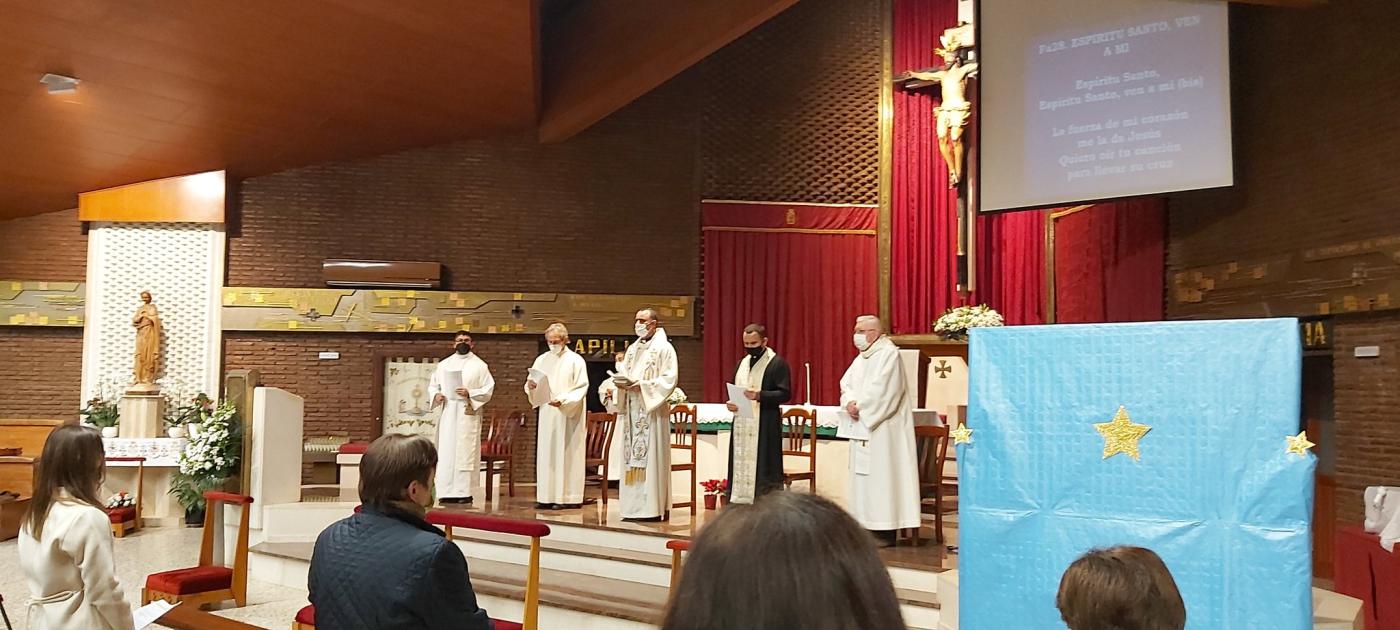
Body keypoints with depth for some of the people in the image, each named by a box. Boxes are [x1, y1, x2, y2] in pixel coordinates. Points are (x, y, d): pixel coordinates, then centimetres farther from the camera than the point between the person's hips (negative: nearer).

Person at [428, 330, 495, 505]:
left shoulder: (479, 365, 4)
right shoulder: (444, 364, 13)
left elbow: (488, 390, 0)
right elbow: (432, 385, 16)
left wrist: (469, 393, -15)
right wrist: (436, 395, -6)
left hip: (468, 415, -3)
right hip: (448, 414, 3)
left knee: (466, 451, -5)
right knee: (447, 451, 0)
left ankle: (465, 493, -3)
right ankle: (448, 492, 5)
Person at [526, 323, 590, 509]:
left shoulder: (576, 361, -2)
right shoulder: (542, 360, 12)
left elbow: (581, 389, -9)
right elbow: (533, 389, 15)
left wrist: (563, 400, -22)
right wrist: (530, 386, -8)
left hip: (568, 416, -5)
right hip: (547, 415, 5)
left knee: (566, 454, -4)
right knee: (546, 453, 3)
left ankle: (567, 496, -2)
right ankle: (547, 496, 6)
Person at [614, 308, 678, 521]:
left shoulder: (664, 348, -3)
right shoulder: (633, 349, 19)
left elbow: (669, 379, -12)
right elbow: (623, 374, 21)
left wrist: (640, 384, -18)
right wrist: (620, 382, -3)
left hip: (652, 411, -7)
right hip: (631, 411, 7)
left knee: (650, 458, -7)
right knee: (631, 458, 5)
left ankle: (652, 508, -4)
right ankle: (633, 507, 8)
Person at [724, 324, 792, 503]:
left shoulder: (777, 363, -4)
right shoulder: (743, 362, 17)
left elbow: (785, 394, -11)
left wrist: (760, 395, -24)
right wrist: (731, 402, 2)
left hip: (765, 427, -6)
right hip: (742, 426, 7)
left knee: (762, 469, -7)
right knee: (741, 468, 5)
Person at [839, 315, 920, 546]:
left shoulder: (889, 354, -11)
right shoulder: (862, 357, 16)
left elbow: (881, 390, -20)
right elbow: (846, 383, 10)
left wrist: (860, 406, -12)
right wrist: (850, 402, -10)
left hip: (882, 428, -9)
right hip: (862, 425, 9)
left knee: (882, 474, -7)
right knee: (863, 474, 8)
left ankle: (887, 533, -3)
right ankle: (870, 527, 14)